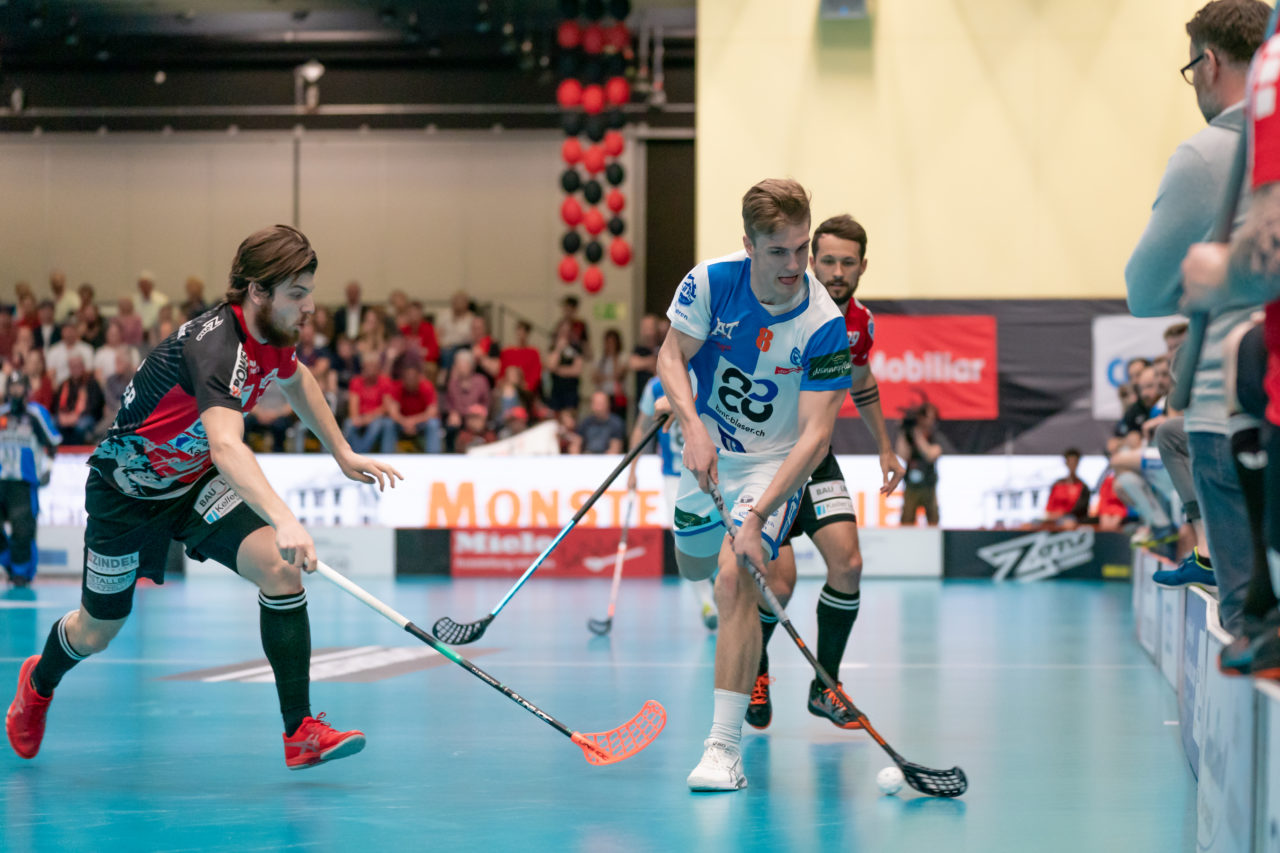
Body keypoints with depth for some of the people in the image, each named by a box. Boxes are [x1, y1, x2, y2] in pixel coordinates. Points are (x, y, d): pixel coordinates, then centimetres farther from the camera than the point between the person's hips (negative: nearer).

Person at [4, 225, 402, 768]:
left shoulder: (271, 335, -10)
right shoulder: (216, 347, -37)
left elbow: (296, 379, 18)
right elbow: (226, 445, -55)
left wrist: (342, 453, 16)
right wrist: (284, 520, -68)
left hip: (198, 480, 6)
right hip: (129, 491, -6)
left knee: (280, 568, -21)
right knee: (96, 632, 13)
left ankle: (301, 732, -17)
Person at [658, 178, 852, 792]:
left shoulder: (824, 326, -27)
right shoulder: (712, 282, -18)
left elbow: (815, 435, -28)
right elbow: (671, 356, -10)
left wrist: (757, 517, -37)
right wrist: (692, 424, -30)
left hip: (775, 463, -4)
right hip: (708, 451, 4)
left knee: (734, 578, -23)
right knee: (694, 566, 22)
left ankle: (725, 746, -22)